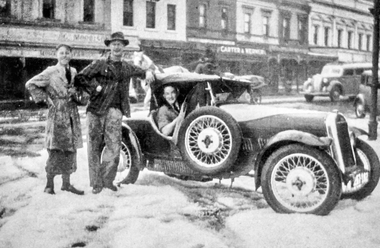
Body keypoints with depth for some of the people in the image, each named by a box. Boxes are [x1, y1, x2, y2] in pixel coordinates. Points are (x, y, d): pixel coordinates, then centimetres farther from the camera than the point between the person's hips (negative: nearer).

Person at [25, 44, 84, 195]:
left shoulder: (73, 72, 10)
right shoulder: (51, 72, -6)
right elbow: (30, 84, -4)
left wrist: (74, 93, 4)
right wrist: (45, 98, -7)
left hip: (72, 113, 6)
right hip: (57, 113, -6)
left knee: (70, 149, 8)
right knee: (55, 149, -6)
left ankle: (66, 183, 17)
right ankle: (49, 184, 6)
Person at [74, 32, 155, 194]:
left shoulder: (127, 67, 15)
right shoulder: (100, 64, 4)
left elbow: (140, 72, 30)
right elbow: (79, 79, 2)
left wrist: (148, 73, 8)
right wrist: (95, 88, -6)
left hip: (115, 109, 2)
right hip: (96, 109, -2)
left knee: (114, 146, -11)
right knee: (95, 146, 1)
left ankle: (107, 179, 4)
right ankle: (96, 183, 10)